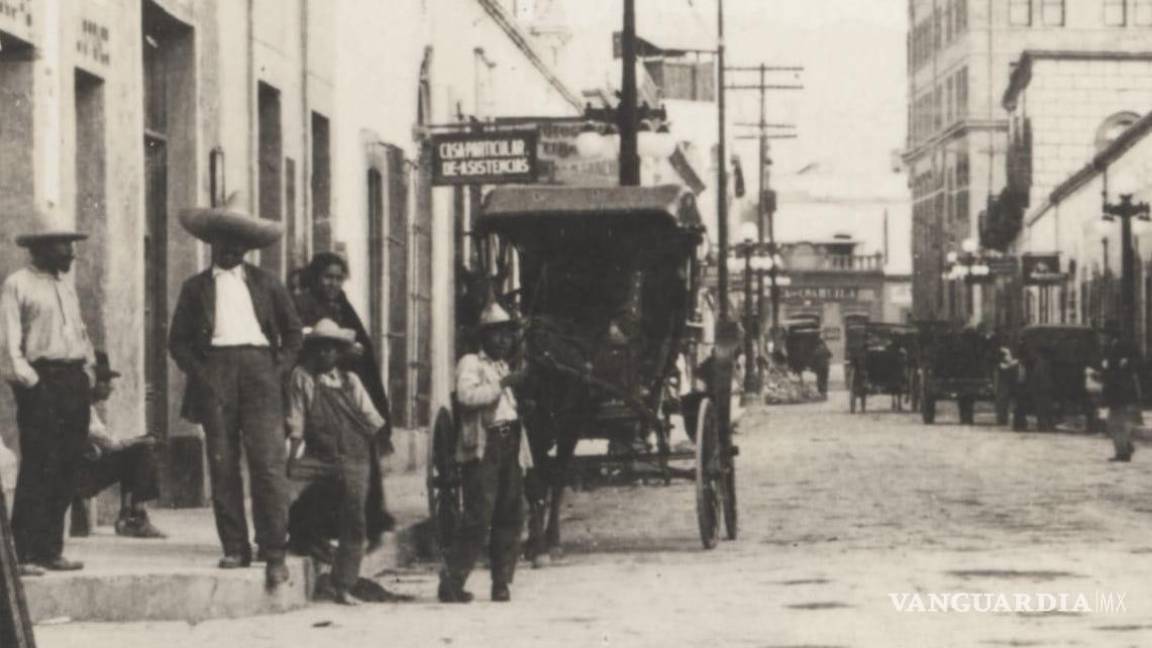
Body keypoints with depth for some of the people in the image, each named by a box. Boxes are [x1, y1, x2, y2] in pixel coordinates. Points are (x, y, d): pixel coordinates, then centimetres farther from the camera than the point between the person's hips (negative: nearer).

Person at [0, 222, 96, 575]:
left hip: (74, 381, 7)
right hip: (41, 382, -7)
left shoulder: (66, 285, 20)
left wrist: (88, 370, 12)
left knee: (66, 470, 6)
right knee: (37, 470, -10)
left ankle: (50, 549, 12)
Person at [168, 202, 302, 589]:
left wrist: (280, 369, 4)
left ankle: (274, 552, -9)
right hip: (215, 369, 1)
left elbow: (292, 331, 18)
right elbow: (178, 340, 13)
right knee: (222, 466, -2)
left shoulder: (266, 285, 15)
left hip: (259, 368, -1)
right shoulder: (196, 288, 15)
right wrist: (197, 372, -2)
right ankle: (235, 549, 2)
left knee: (268, 462, -10)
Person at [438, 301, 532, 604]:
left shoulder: (504, 366, 25)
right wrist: (504, 383, -20)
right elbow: (467, 396, -19)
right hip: (483, 446, -8)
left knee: (511, 516, 3)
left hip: (510, 443, 8)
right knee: (478, 518, -13)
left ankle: (501, 582, 8)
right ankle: (451, 581, -8)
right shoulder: (470, 363, 0)